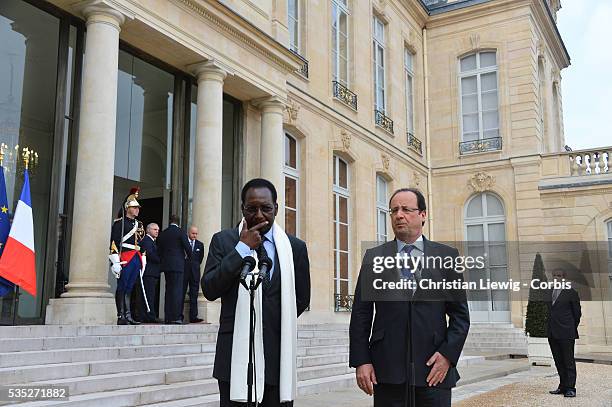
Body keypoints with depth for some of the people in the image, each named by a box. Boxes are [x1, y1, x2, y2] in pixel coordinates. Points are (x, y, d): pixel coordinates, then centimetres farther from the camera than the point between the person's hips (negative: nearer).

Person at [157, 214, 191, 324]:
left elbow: (159, 249, 12)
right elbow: (187, 247, -8)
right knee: (177, 290, -5)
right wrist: (189, 257, 10)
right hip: (178, 265, -6)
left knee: (168, 290, 12)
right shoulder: (180, 232, -6)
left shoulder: (162, 233, 10)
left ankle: (167, 317, 13)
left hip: (166, 265, 6)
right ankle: (175, 317, -10)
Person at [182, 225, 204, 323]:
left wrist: (195, 266, 11)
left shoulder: (200, 245, 13)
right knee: (181, 294, 1)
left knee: (194, 295, 0)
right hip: (183, 271, -3)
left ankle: (193, 317, 0)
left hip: (195, 272, 3)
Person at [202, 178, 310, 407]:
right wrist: (242, 248, -11)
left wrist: (277, 322, 8)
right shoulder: (223, 240, 2)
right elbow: (209, 290, -9)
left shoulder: (295, 247, 5)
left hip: (278, 356, 2)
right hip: (236, 355, -1)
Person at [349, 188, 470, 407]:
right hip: (387, 370, 0)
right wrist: (361, 361, -3)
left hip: (434, 369, 0)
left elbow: (460, 313, 6)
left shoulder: (447, 255, 7)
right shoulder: (374, 257, 7)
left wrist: (448, 354, -6)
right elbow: (361, 314, 4)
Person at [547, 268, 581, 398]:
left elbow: (577, 313, 2)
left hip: (566, 333, -6)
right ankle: (563, 386, 19)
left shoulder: (571, 293, -3)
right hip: (552, 333, 6)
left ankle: (570, 388, 2)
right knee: (559, 361, 11)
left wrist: (571, 328, 6)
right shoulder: (549, 292, 13)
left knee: (569, 361, -2)